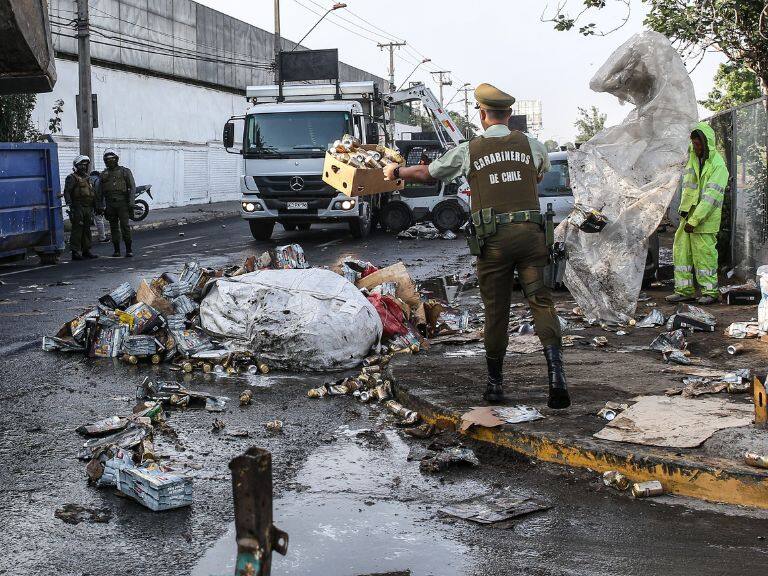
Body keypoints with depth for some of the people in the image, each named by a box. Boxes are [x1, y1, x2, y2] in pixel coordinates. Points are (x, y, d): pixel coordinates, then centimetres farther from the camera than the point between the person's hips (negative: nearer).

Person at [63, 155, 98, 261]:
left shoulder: (86, 178, 21)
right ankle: (75, 252, -9)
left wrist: (95, 205, 24)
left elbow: (92, 194, 27)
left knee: (87, 230, 11)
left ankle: (86, 250, 17)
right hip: (78, 208, -8)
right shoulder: (72, 178, -2)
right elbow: (67, 192, -12)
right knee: (77, 230, -9)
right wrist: (70, 204, -22)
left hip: (88, 208, 8)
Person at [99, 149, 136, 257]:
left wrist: (131, 203, -8)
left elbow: (132, 187, 1)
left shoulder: (125, 171, 5)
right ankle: (116, 250, 10)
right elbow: (100, 192, 16)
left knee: (125, 226, -9)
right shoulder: (103, 175, 14)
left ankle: (129, 249, -4)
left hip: (122, 203, -3)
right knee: (114, 227, 5)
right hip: (110, 204, 3)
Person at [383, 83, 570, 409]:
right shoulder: (532, 146, 11)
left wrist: (396, 172, 37)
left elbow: (426, 174, 18)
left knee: (496, 311, 8)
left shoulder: (468, 151, 5)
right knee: (541, 301, -2)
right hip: (531, 232, 1)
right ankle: (556, 375, -18)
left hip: (493, 239, -1)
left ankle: (495, 384, 19)